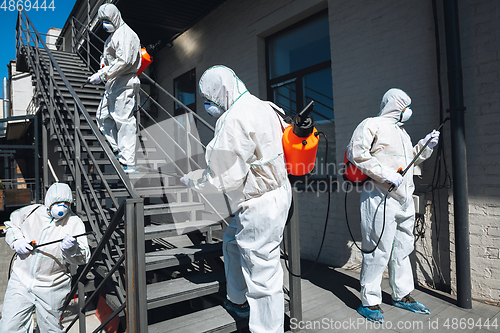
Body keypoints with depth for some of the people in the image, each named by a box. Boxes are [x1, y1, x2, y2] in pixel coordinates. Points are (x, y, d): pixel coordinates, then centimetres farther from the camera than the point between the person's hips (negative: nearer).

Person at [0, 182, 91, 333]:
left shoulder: (74, 222, -10)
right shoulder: (31, 211, -2)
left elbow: (84, 258, -15)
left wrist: (71, 249, -36)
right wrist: (16, 240, -1)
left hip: (51, 289, -2)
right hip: (20, 282, 2)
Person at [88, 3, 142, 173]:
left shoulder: (125, 34, -10)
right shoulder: (113, 35, 22)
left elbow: (123, 61, -22)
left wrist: (102, 76, -21)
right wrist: (100, 74, 10)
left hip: (124, 84, -11)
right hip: (113, 84, 11)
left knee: (124, 121, -11)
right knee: (103, 116, 13)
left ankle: (128, 164, -8)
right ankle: (118, 151, 20)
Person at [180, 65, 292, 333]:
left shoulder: (235, 120, -20)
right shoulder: (261, 107, 12)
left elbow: (223, 177, -18)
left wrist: (191, 181, -1)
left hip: (260, 204, -11)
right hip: (274, 193, 11)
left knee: (262, 273, 0)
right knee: (232, 242, 26)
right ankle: (238, 302, 43)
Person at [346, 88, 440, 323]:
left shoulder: (402, 132, 24)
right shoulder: (372, 125, -4)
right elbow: (356, 152, -17)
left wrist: (426, 145, 17)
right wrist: (385, 174, -21)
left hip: (404, 199, 9)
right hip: (381, 198, -9)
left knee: (403, 249, 16)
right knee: (378, 250, -6)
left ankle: (402, 295, 31)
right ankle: (369, 302, 7)